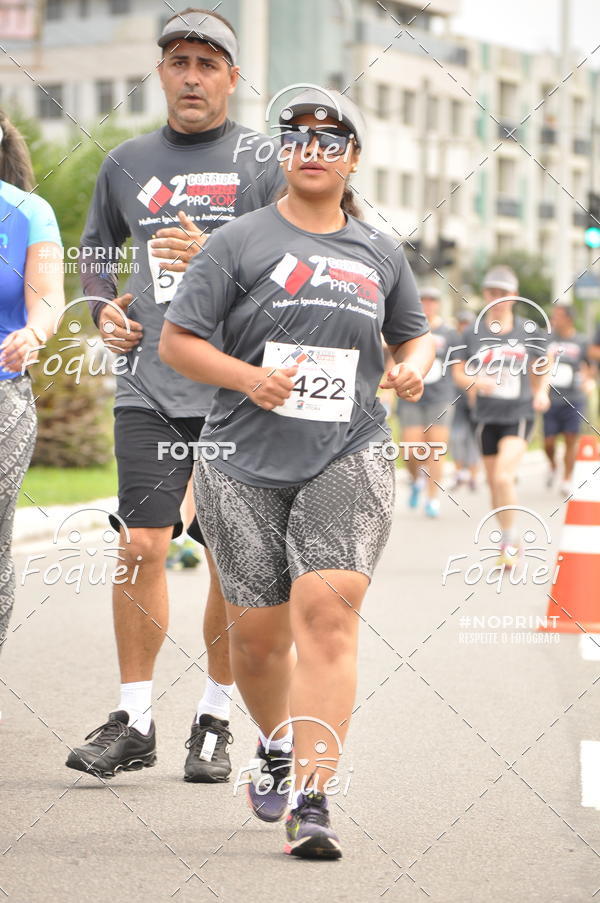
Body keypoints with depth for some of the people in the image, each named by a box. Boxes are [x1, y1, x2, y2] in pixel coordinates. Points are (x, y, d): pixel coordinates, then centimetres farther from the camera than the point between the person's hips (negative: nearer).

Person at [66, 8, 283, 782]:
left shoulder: (264, 160, 3)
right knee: (140, 547, -5)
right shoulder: (127, 163, 13)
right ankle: (133, 721, 6)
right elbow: (95, 247, 30)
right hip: (150, 384, 2)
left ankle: (215, 722, 12)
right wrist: (103, 309, 11)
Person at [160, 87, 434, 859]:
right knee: (257, 636, 6)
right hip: (246, 464, 0)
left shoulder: (380, 254, 12)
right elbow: (175, 340, 0)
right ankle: (277, 746, 38)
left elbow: (414, 334, 26)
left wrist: (415, 367, 2)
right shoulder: (240, 242, 2)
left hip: (347, 459, 1)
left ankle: (310, 802, -20)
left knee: (327, 616, -17)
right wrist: (250, 378, -15)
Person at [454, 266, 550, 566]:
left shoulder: (530, 331, 0)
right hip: (487, 416, 3)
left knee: (503, 476, -20)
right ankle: (507, 538, 28)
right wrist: (476, 381, -14)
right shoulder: (473, 334, 2)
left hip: (519, 414, -3)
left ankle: (510, 541, -7)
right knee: (493, 482, 9)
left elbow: (544, 367, 15)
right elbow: (459, 373, 7)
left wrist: (541, 392, -3)